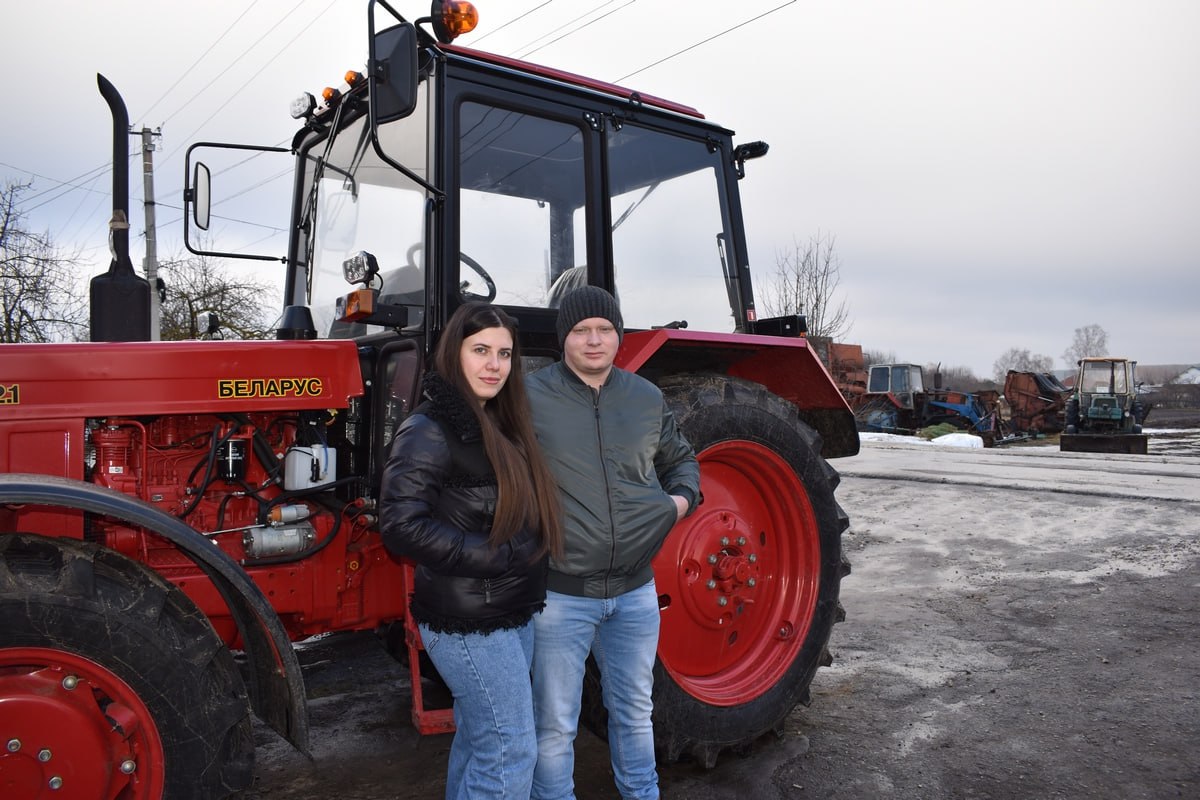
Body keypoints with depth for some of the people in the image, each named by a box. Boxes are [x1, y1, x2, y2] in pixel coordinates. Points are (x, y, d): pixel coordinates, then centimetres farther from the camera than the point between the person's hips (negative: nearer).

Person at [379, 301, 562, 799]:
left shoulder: (501, 426, 9)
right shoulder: (430, 429, -16)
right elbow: (400, 524, -25)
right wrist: (496, 557, -23)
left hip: (513, 614, 8)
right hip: (467, 622, -8)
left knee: (477, 737, 21)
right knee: (509, 751, -1)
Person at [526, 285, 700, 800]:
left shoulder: (647, 398, 5)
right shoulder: (531, 397, -9)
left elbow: (680, 459, 21)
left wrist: (683, 496, 2)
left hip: (635, 592, 4)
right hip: (561, 595, -4)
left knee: (634, 712, 23)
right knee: (556, 724, 10)